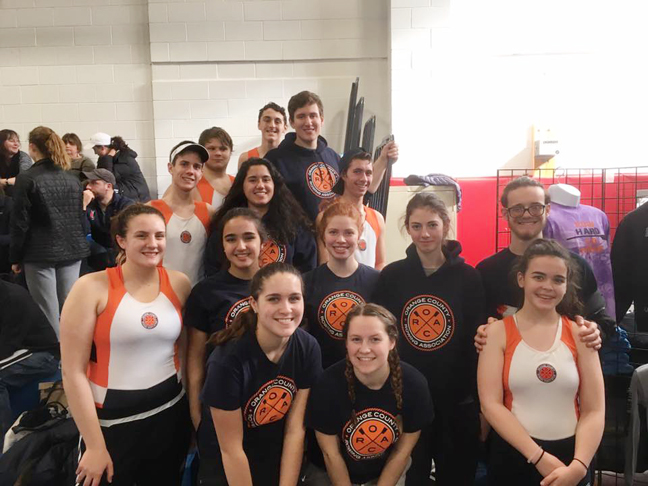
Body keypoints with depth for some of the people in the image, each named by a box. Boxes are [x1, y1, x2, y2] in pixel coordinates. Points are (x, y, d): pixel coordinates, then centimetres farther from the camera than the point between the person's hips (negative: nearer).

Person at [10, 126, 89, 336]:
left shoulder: (26, 178, -7)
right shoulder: (72, 179, 9)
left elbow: (20, 222, -7)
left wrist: (15, 257, 0)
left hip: (41, 253, -5)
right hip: (71, 250, 5)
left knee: (48, 313, 1)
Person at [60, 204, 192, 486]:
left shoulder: (179, 284, -2)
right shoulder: (92, 288, -13)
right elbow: (73, 371, -13)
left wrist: (195, 412, 4)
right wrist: (94, 445, -11)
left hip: (170, 415, 4)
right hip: (111, 422, -3)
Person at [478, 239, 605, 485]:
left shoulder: (579, 334, -1)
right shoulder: (498, 332, -7)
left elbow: (594, 410, -3)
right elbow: (490, 403, -12)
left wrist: (578, 466, -16)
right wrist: (539, 457, -17)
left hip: (570, 455, 2)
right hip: (513, 456, -1)